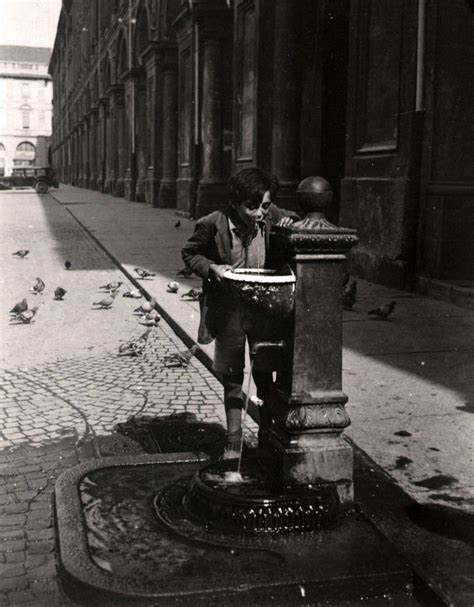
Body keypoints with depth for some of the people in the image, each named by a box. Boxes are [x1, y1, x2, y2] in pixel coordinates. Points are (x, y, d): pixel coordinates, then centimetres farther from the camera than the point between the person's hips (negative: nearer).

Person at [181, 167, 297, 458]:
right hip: (228, 311, -1)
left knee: (264, 374, 8)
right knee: (232, 377, 10)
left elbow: (293, 218, 16)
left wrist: (290, 224, -8)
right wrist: (211, 268, -17)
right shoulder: (214, 224, -14)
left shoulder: (272, 217, -7)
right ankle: (234, 441, 24)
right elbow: (190, 253, 1)